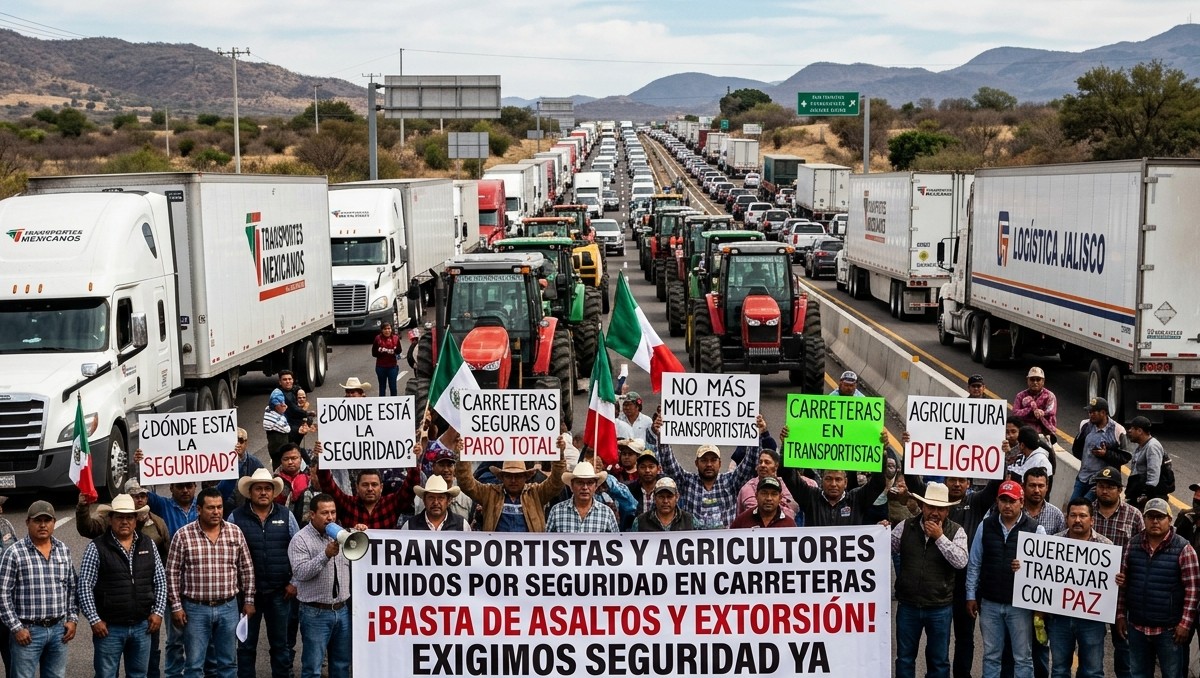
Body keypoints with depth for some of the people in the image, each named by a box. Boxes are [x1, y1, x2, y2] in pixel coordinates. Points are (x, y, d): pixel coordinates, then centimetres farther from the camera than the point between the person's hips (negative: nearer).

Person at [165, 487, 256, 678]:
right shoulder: (183, 535, -6)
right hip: (195, 608, -2)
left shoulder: (235, 532, 2)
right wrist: (176, 606, -6)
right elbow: (173, 572, -3)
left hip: (228, 607, 2)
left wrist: (248, 600, 5)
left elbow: (246, 568, 7)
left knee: (228, 663, 11)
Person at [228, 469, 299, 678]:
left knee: (280, 644, 11)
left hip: (280, 591, 1)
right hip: (248, 591, -1)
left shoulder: (286, 516, 2)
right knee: (246, 644, 9)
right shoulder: (236, 517, -2)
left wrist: (295, 582, 1)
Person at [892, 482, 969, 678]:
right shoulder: (905, 527, 0)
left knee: (939, 660, 13)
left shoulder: (956, 531, -5)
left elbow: (961, 562, -17)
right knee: (905, 657, 14)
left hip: (940, 608, -1)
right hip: (908, 605, 1)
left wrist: (940, 537, -20)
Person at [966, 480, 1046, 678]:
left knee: (1023, 657, 6)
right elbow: (974, 564, 7)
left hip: (1020, 604, -2)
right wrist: (971, 595, 4)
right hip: (989, 603, 2)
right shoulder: (985, 526, 3)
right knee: (991, 655, 13)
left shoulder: (1035, 529, -4)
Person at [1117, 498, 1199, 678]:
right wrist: (1121, 615, 7)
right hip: (1136, 626, 4)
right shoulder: (1133, 545, 4)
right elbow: (1123, 582, 10)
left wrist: (1185, 623, -12)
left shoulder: (1183, 549, -8)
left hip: (1169, 629, -4)